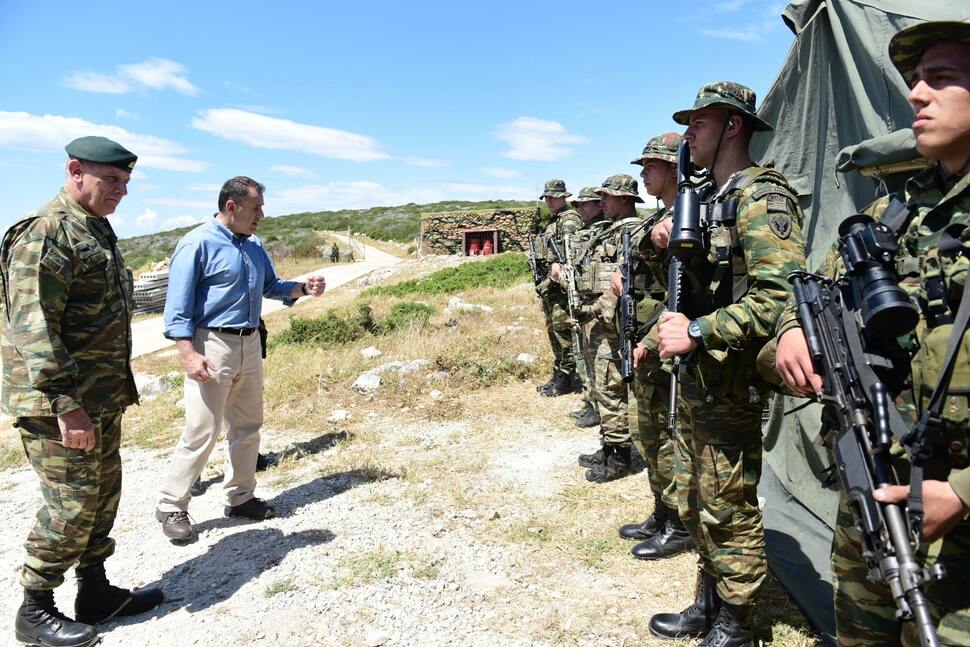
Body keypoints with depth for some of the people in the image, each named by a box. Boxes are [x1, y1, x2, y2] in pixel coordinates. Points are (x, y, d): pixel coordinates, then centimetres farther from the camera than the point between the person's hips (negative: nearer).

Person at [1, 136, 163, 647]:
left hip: (102, 399, 9)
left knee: (103, 496, 15)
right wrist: (65, 405, -25)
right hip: (60, 402, -9)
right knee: (71, 506, -1)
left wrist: (115, 389, 21)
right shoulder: (43, 234, -16)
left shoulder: (97, 231, 14)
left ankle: (95, 592, 29)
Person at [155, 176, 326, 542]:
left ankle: (240, 497, 28)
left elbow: (271, 287, 23)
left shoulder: (254, 246, 12)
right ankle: (172, 507, 11)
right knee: (202, 432, -5)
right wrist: (188, 355, -22)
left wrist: (303, 288, 4)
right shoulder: (198, 244, -10)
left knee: (248, 426, 13)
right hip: (212, 346, -7)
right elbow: (178, 307, -13)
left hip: (250, 345, 8)